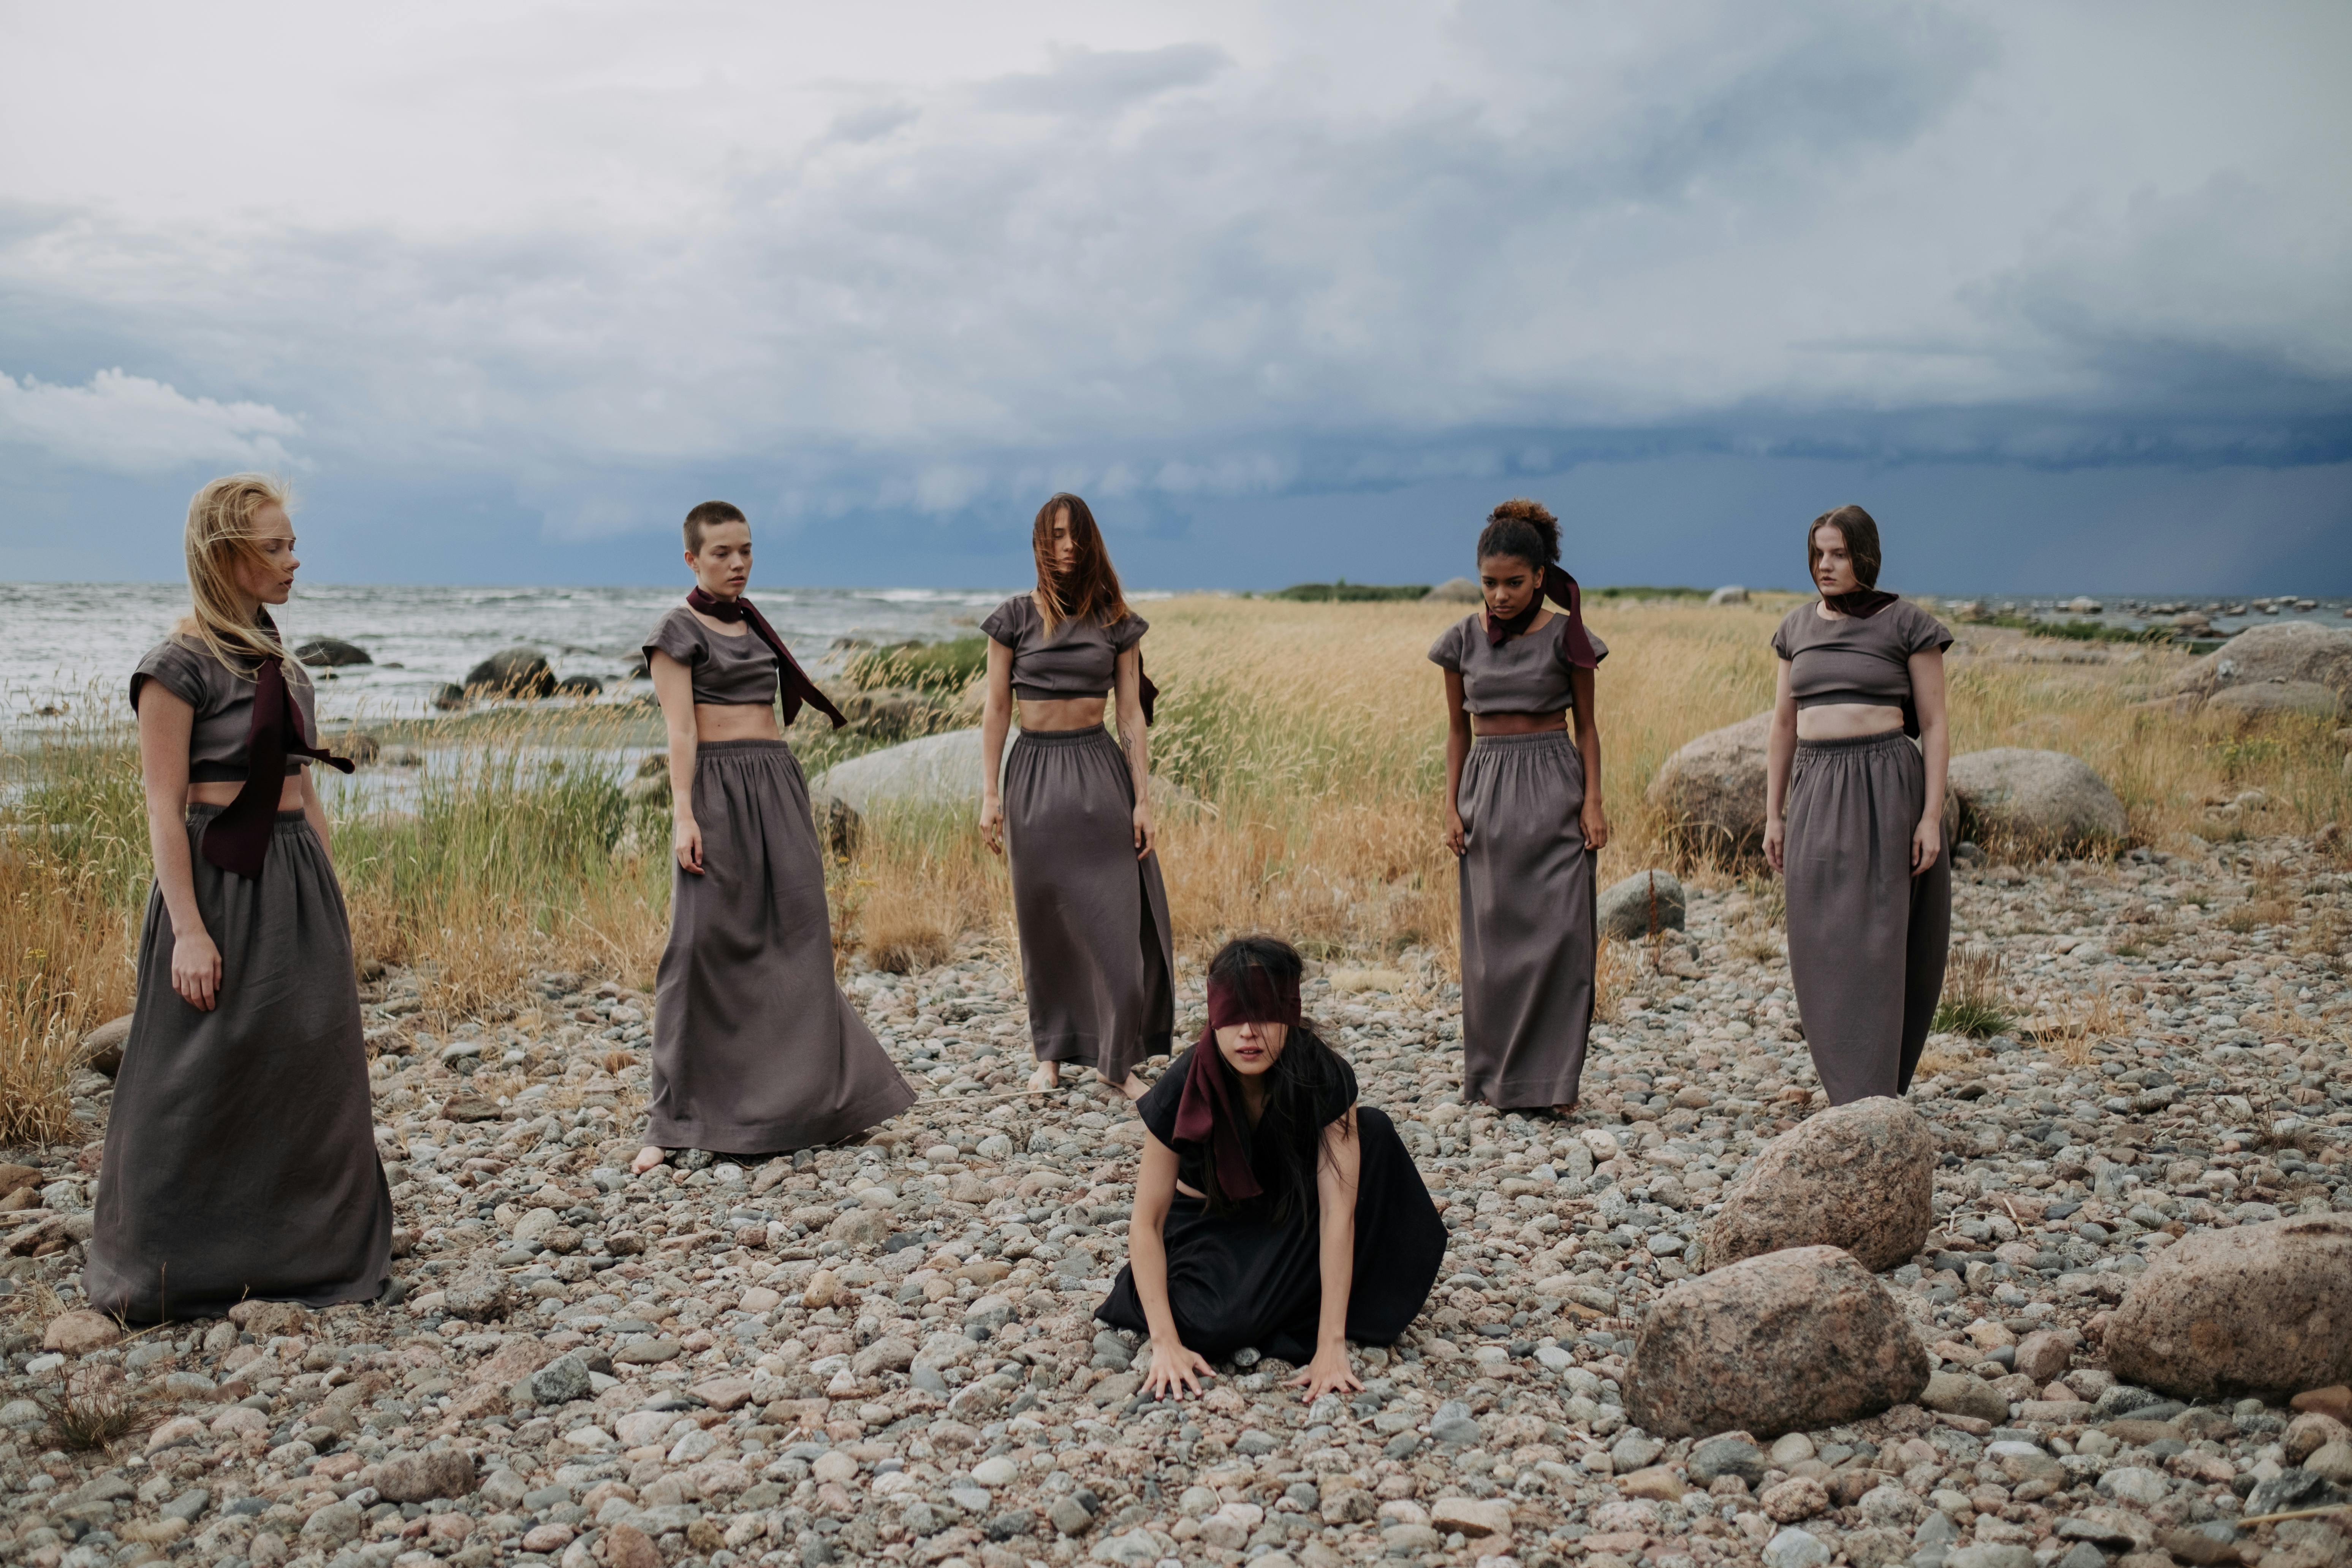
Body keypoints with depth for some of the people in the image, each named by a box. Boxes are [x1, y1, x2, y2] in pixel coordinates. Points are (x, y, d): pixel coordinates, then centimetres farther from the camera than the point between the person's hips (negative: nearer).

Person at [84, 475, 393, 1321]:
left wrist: (332, 896, 15)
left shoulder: (276, 662, 13)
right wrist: (188, 929, -19)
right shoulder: (179, 665, -10)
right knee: (208, 1077, 0)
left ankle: (294, 1251, 26)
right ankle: (178, 1271, 14)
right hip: (222, 882, -7)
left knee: (307, 1069, 12)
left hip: (299, 879, 8)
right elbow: (164, 807, -14)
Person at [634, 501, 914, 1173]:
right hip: (717, 788, -7)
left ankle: (803, 1103, 12)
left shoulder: (754, 625, 18)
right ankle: (673, 1119, -3)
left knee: (798, 938, 3)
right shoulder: (677, 631, -1)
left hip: (778, 784, 7)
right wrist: (683, 816, -19)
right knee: (703, 944, -9)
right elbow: (680, 728, -10)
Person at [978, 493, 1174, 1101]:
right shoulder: (1015, 617, 1)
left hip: (1099, 769, 0)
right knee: (1045, 920, 7)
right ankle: (1051, 1053, 20)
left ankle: (1118, 1060, 5)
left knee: (1119, 917, -4)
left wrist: (1144, 799, -2)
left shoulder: (1117, 622, 3)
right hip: (1034, 771, 0)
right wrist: (990, 795, -4)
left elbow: (1133, 714, 3)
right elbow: (995, 709, 2)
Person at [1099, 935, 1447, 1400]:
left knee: (1373, 1132, -25)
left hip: (1291, 1217, 2)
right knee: (1217, 1324, -35)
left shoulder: (1326, 1077, -26)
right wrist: (1165, 1343, -30)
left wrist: (1331, 1346, -36)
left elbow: (1337, 1209, -31)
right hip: (1211, 1221, -2)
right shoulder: (1182, 1090, -27)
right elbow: (1147, 1222, -21)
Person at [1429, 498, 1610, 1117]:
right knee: (1493, 936, 5)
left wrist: (1593, 801, -5)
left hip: (1552, 788, -2)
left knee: (1559, 932, -6)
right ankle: (1496, 1073, 16)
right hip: (1488, 788, 2)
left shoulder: (1566, 636, -2)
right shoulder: (1464, 639, 4)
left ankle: (1553, 1079, 1)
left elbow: (1586, 724, 3)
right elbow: (1458, 727, 10)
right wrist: (1452, 806, 4)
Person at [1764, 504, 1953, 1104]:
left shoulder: (1906, 624, -3)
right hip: (1816, 790, 5)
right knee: (1821, 945, 5)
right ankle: (1850, 1087, 19)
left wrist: (1932, 816, -11)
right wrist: (1774, 816, 11)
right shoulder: (1798, 627, 11)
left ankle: (1872, 1100, 1)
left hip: (1885, 787, -5)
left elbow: (1935, 727, -3)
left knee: (1876, 941, -5)